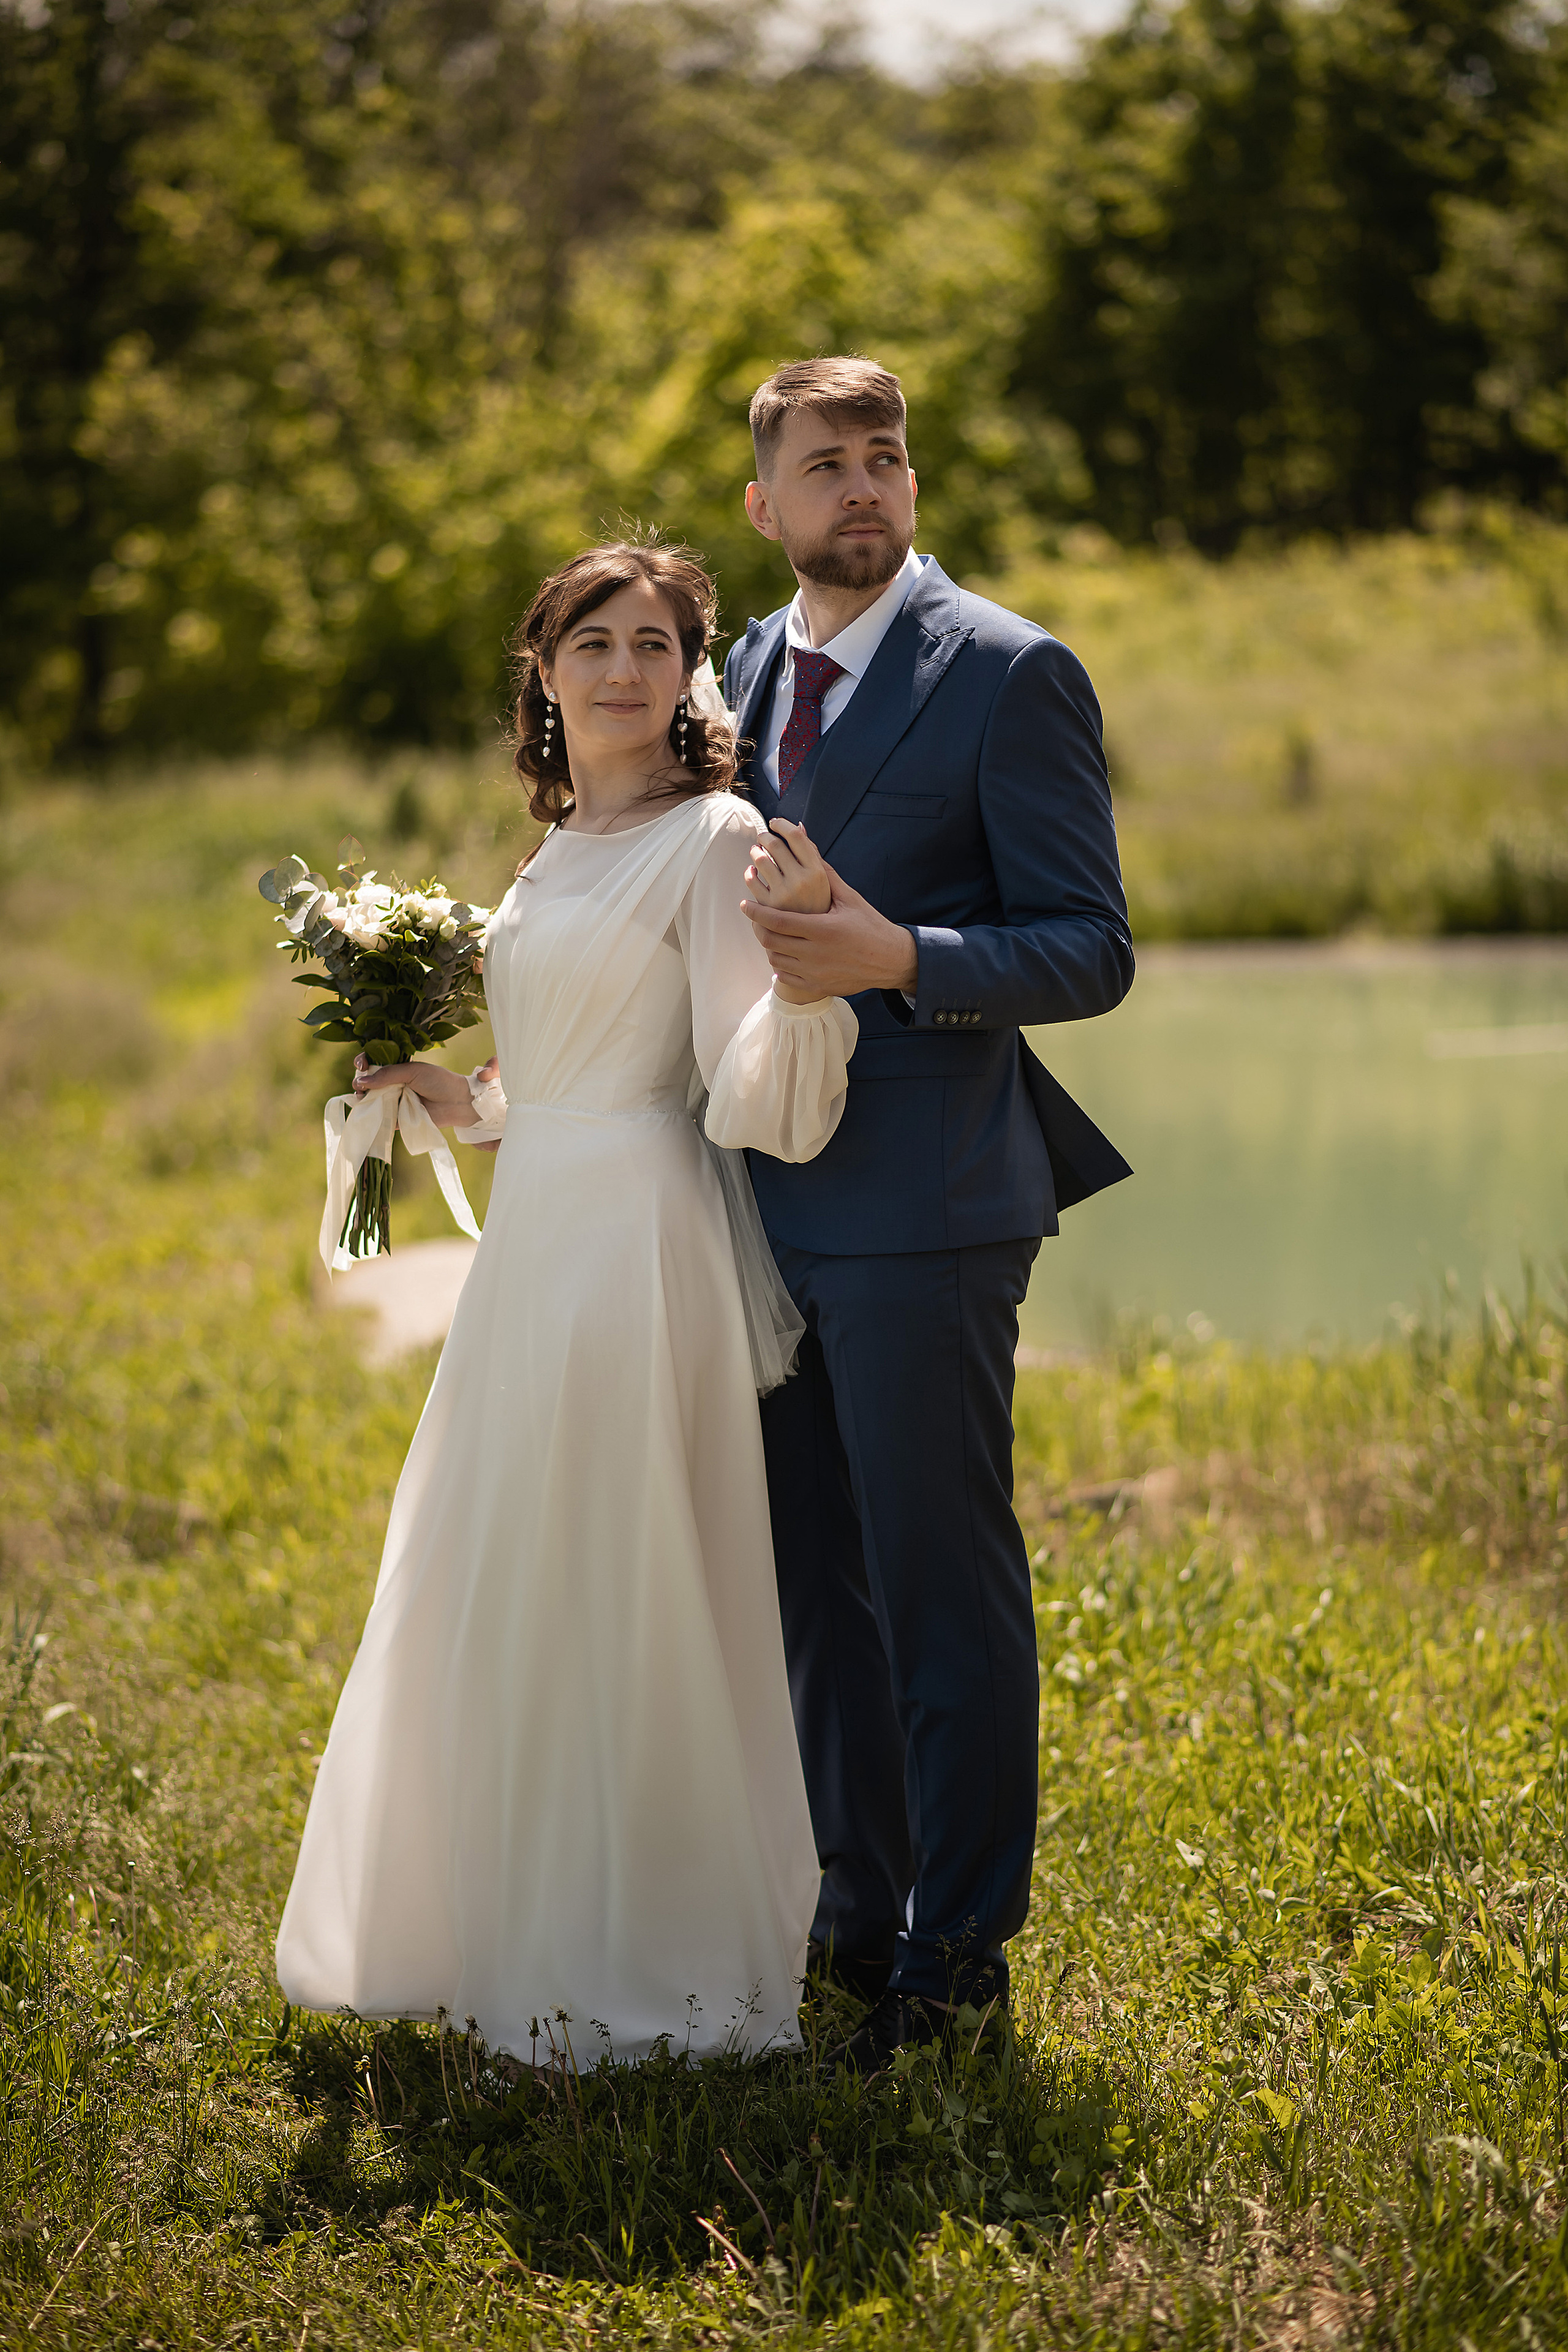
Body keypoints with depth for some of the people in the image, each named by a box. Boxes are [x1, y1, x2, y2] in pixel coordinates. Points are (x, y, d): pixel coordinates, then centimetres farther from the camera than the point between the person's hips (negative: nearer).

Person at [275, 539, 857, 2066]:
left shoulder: (716, 840, -10)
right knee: (498, 1606, 14)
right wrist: (442, 1094, 12)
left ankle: (646, 1968, 6)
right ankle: (530, 1939, 28)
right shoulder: (560, 851, 15)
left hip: (638, 1252, -9)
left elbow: (755, 1103, -19)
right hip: (535, 1249, 9)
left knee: (613, 1602, -5)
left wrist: (802, 966, -35)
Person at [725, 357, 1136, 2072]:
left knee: (942, 1589, -1)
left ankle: (957, 1956, 8)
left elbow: (1091, 951, -10)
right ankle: (859, 1910, 27)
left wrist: (896, 958, -24)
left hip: (922, 1208, -7)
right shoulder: (743, 677, 14)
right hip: (769, 1205, 7)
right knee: (812, 1585, 14)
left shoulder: (1007, 675, -7)